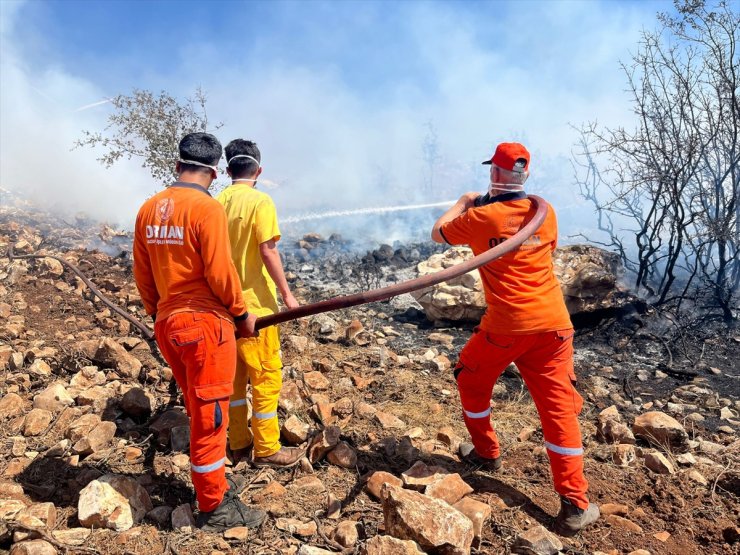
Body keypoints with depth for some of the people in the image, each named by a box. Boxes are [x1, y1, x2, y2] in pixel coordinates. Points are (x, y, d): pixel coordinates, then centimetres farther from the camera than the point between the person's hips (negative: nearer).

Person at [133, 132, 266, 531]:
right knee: (211, 415, 4)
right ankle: (214, 508, 18)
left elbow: (142, 274, 11)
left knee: (198, 410, 21)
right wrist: (243, 314, -3)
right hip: (205, 323, -7)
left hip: (167, 324, 8)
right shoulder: (207, 208, -15)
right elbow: (220, 273, -17)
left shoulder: (149, 209, 6)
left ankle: (212, 481, 38)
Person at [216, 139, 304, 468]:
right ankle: (266, 450, 14)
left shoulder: (217, 203, 6)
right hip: (254, 303, -7)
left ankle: (239, 443, 27)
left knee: (235, 374, 15)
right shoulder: (260, 201, -12)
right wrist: (286, 293, -11)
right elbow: (267, 251, -18)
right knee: (267, 376, 4)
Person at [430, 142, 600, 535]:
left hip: (505, 326, -3)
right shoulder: (544, 212, 6)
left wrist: (462, 203, 28)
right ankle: (575, 506, 7)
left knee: (471, 381, 24)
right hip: (552, 324, 3)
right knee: (559, 408, 6)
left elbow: (437, 234, 12)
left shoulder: (480, 217, -5)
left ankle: (486, 452, 39)